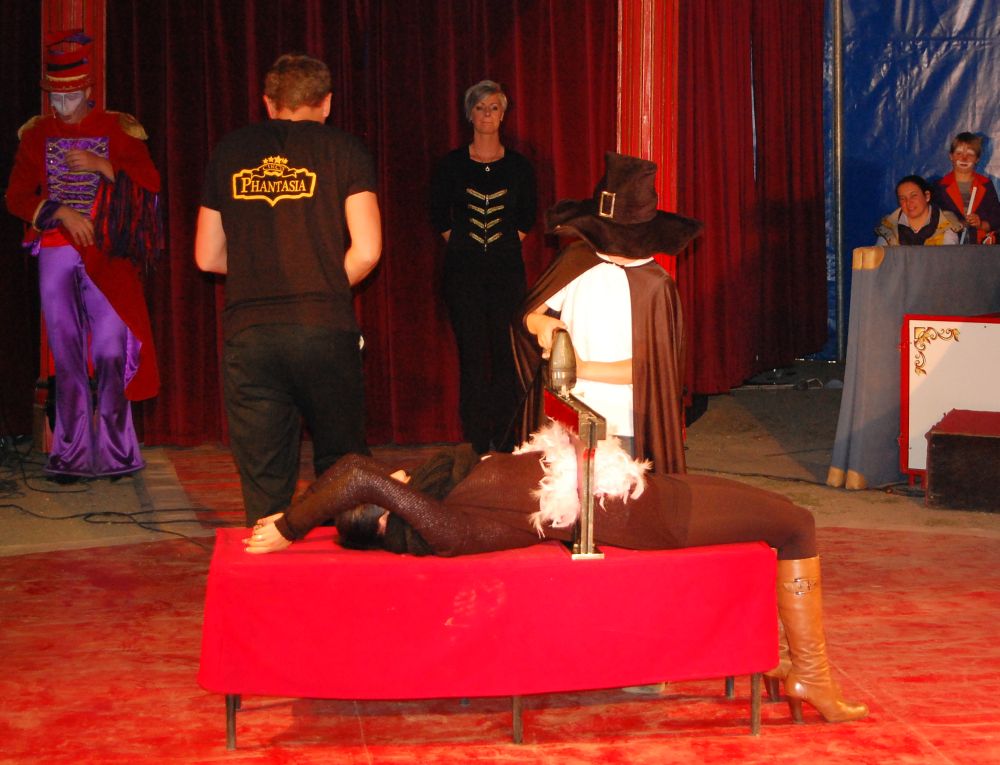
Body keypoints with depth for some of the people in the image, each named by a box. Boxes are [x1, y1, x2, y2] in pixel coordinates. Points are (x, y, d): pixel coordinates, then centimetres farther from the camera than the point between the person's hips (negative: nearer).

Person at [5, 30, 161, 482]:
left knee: (111, 353, -7)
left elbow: (150, 183, -1)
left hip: (107, 258, -2)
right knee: (66, 356, 3)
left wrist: (101, 166, -13)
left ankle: (113, 452, 1)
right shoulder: (36, 135, 11)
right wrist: (61, 212, -9)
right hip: (55, 255, 2)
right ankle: (70, 456, 7)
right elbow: (17, 197, 7)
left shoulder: (119, 130, 6)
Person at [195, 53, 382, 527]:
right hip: (325, 330, -2)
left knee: (264, 482, 5)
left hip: (247, 334, 2)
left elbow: (207, 257, 16)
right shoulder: (342, 150, 5)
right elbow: (365, 251, -4)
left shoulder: (229, 152, 13)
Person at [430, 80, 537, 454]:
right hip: (463, 269, -1)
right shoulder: (451, 165, 3)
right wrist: (455, 240, 5)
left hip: (507, 268, 1)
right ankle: (476, 446, 3)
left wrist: (511, 241, 7)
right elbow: (438, 214, 13)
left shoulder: (519, 166, 6)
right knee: (471, 356, -2)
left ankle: (505, 443, 8)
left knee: (507, 353, -1)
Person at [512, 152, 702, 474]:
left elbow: (650, 366, -12)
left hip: (621, 424, -3)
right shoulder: (577, 260, -2)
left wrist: (584, 368, -17)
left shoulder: (655, 286, -11)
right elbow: (528, 313, 5)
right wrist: (540, 323, -18)